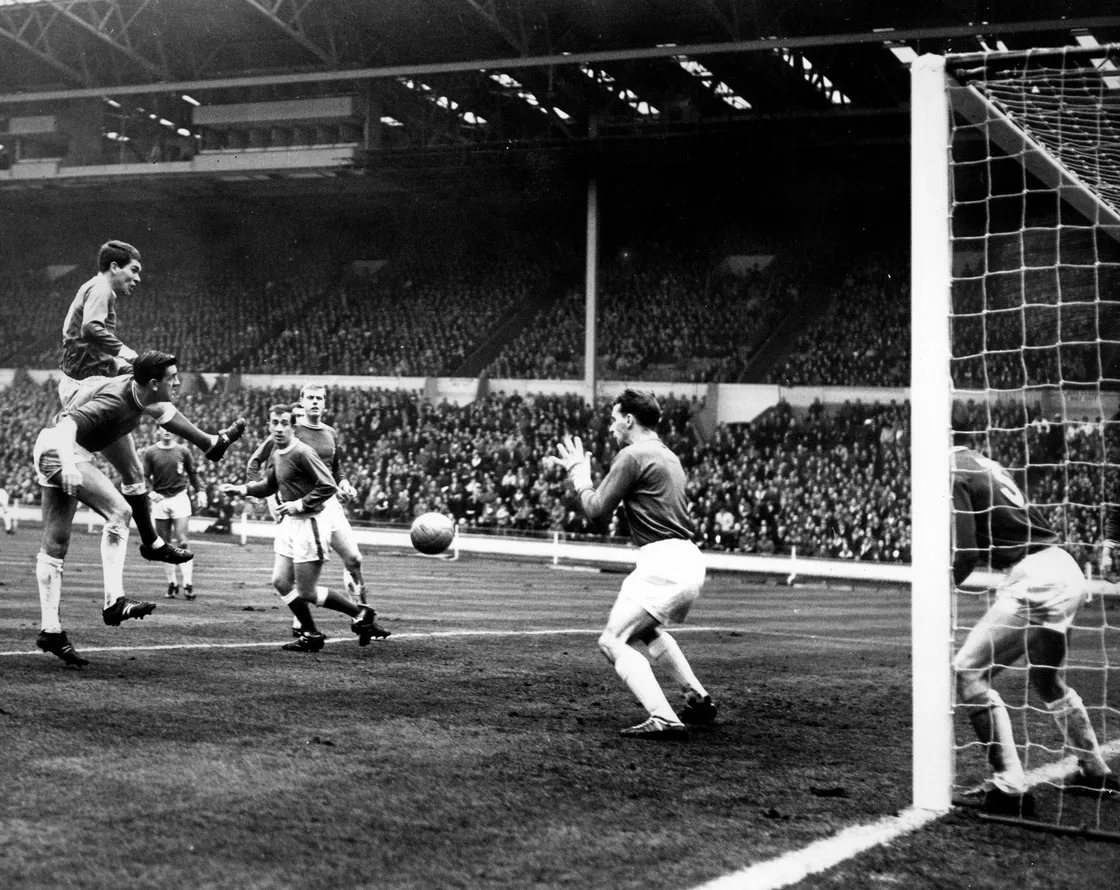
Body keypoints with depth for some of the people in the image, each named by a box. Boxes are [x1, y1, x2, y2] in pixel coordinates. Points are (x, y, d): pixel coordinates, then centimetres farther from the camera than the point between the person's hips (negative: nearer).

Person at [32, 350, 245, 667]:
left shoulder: (139, 390, 2)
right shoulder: (116, 401, -26)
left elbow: (165, 409, 24)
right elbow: (68, 422, -37)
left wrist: (206, 439, 33)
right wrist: (68, 462, -53)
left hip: (61, 455, 10)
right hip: (58, 449, -10)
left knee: (54, 548, 8)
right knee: (119, 512, -23)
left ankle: (51, 630, 9)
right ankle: (114, 601, -27)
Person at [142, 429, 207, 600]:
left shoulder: (183, 451, 6)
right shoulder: (150, 452, 3)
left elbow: (192, 474, 13)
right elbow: (144, 476, 1)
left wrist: (200, 491, 0)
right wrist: (150, 492, -16)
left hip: (180, 498, -1)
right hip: (160, 500, 1)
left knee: (183, 543, -11)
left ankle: (188, 583, -13)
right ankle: (171, 583, 14)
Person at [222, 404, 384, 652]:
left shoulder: (301, 453, -20)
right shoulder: (276, 452, 8)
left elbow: (328, 486, -21)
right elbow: (269, 484, 23)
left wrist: (300, 504, -22)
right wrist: (242, 489, 9)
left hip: (310, 523, -9)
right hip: (290, 523, 9)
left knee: (306, 592, -3)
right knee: (280, 582, 9)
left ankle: (360, 613, 13)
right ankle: (310, 635, 22)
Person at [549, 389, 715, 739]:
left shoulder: (633, 455, -8)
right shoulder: (667, 456, 22)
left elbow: (598, 511, -7)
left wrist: (579, 474, 9)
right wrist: (580, 472, 25)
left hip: (663, 563, -10)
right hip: (689, 562, 10)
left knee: (613, 641, -10)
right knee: (646, 629, 32)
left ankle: (663, 719, -26)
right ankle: (698, 700, 30)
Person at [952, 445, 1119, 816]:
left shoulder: (955, 475, -8)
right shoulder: (987, 465, 19)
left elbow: (965, 552, -14)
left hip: (1036, 580, -10)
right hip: (1067, 570, 10)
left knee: (968, 672, -8)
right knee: (1047, 681, 28)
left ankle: (1010, 787, -14)